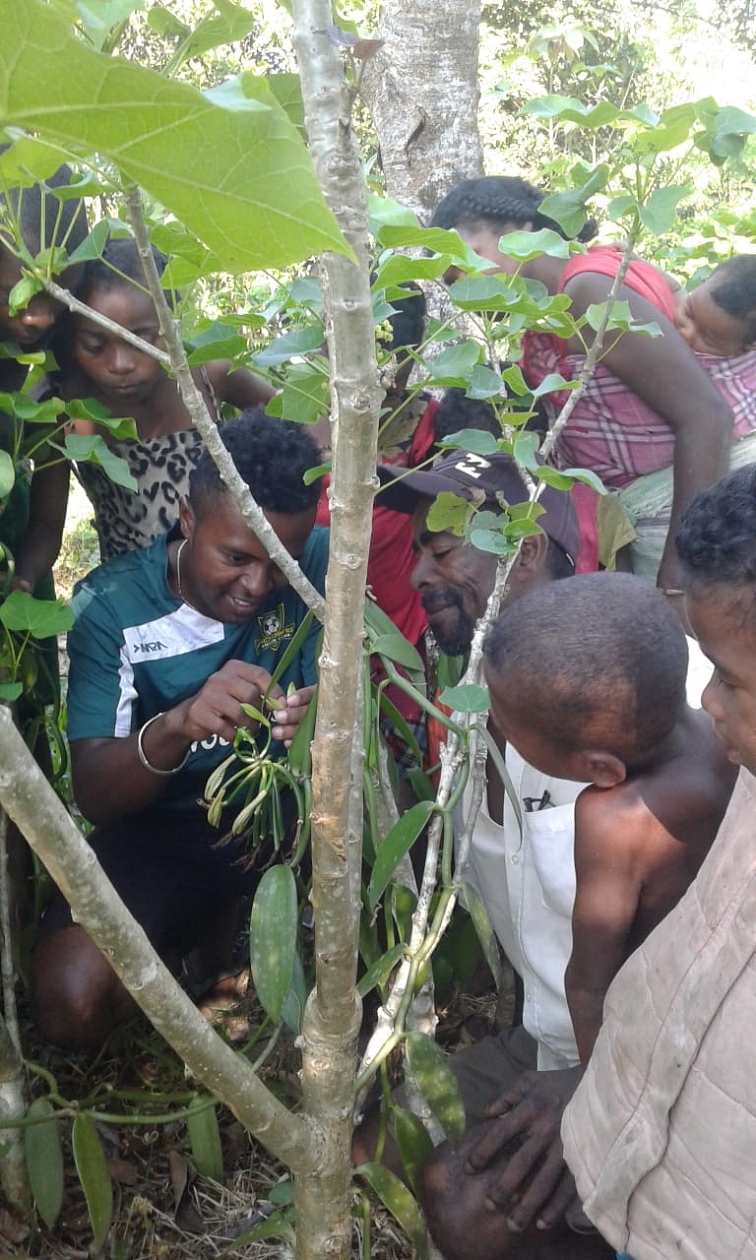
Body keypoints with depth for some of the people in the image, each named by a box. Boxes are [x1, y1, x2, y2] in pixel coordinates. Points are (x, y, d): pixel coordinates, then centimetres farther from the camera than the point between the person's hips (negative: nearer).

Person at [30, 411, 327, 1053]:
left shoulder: (319, 561, -12)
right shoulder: (111, 604, -14)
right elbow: (94, 796, -17)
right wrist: (177, 726, -40)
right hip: (166, 825, -1)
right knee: (72, 999, -25)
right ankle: (208, 937, 9)